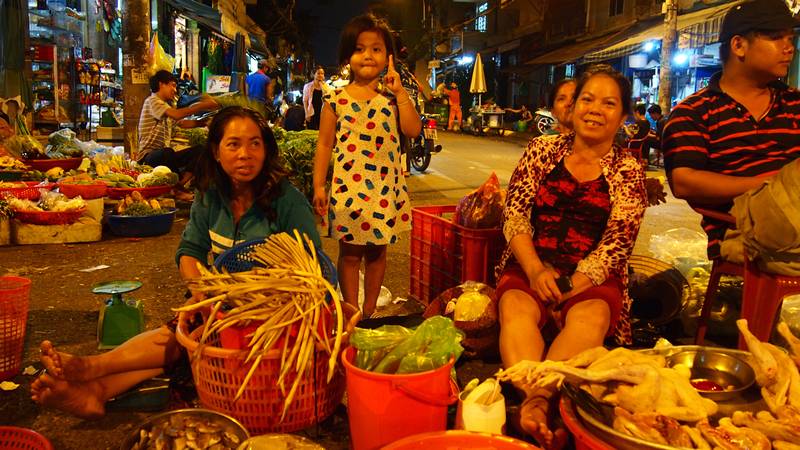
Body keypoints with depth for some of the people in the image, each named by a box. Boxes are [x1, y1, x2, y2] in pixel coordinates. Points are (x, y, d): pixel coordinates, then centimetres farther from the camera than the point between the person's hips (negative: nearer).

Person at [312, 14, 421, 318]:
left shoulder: (392, 97, 4)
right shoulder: (336, 100, 0)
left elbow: (413, 130, -9)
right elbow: (325, 144, 2)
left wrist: (400, 92, -12)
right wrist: (318, 185, -1)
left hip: (386, 186, 2)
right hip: (348, 186, -1)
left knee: (377, 250, 11)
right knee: (350, 252, 6)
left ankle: (370, 312, 26)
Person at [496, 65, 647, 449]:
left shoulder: (628, 171, 6)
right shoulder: (543, 149, 9)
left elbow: (617, 242, -2)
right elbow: (514, 212, 2)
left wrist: (574, 284, -17)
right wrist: (535, 270, -13)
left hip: (592, 276, 0)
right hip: (532, 265, 1)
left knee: (591, 318, -33)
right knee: (516, 308, -31)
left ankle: (534, 402, -44)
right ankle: (536, 401, -47)